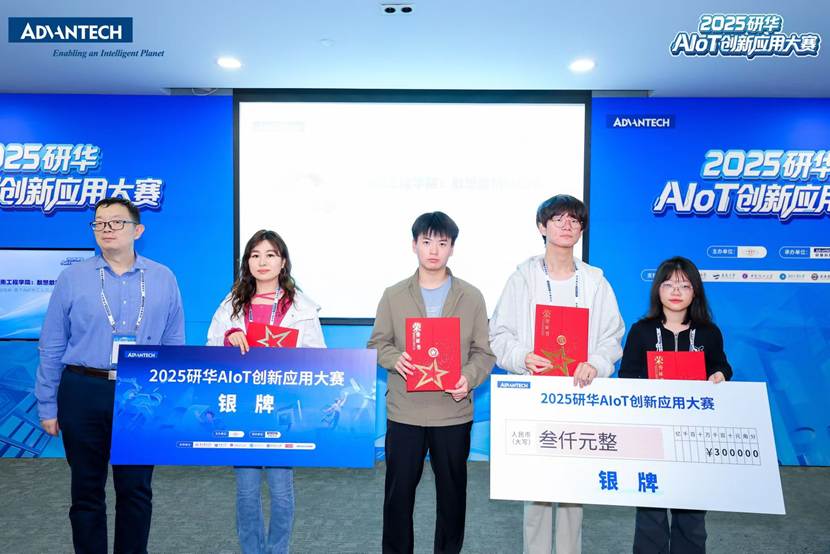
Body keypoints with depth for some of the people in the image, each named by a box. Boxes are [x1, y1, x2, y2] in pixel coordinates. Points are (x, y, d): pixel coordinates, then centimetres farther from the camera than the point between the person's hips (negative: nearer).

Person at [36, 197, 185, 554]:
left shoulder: (163, 279, 3)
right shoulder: (72, 278, 2)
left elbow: (175, 346, 6)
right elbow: (52, 348, 5)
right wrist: (47, 406, 3)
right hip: (83, 394, 0)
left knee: (136, 490, 10)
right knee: (86, 490, 12)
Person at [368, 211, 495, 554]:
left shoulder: (471, 297, 2)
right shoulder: (393, 295, 3)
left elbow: (483, 352, 2)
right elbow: (376, 344, 5)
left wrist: (469, 377, -17)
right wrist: (394, 359, -17)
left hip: (454, 412, 0)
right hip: (404, 412, 0)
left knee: (452, 492, 12)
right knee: (398, 492, 9)